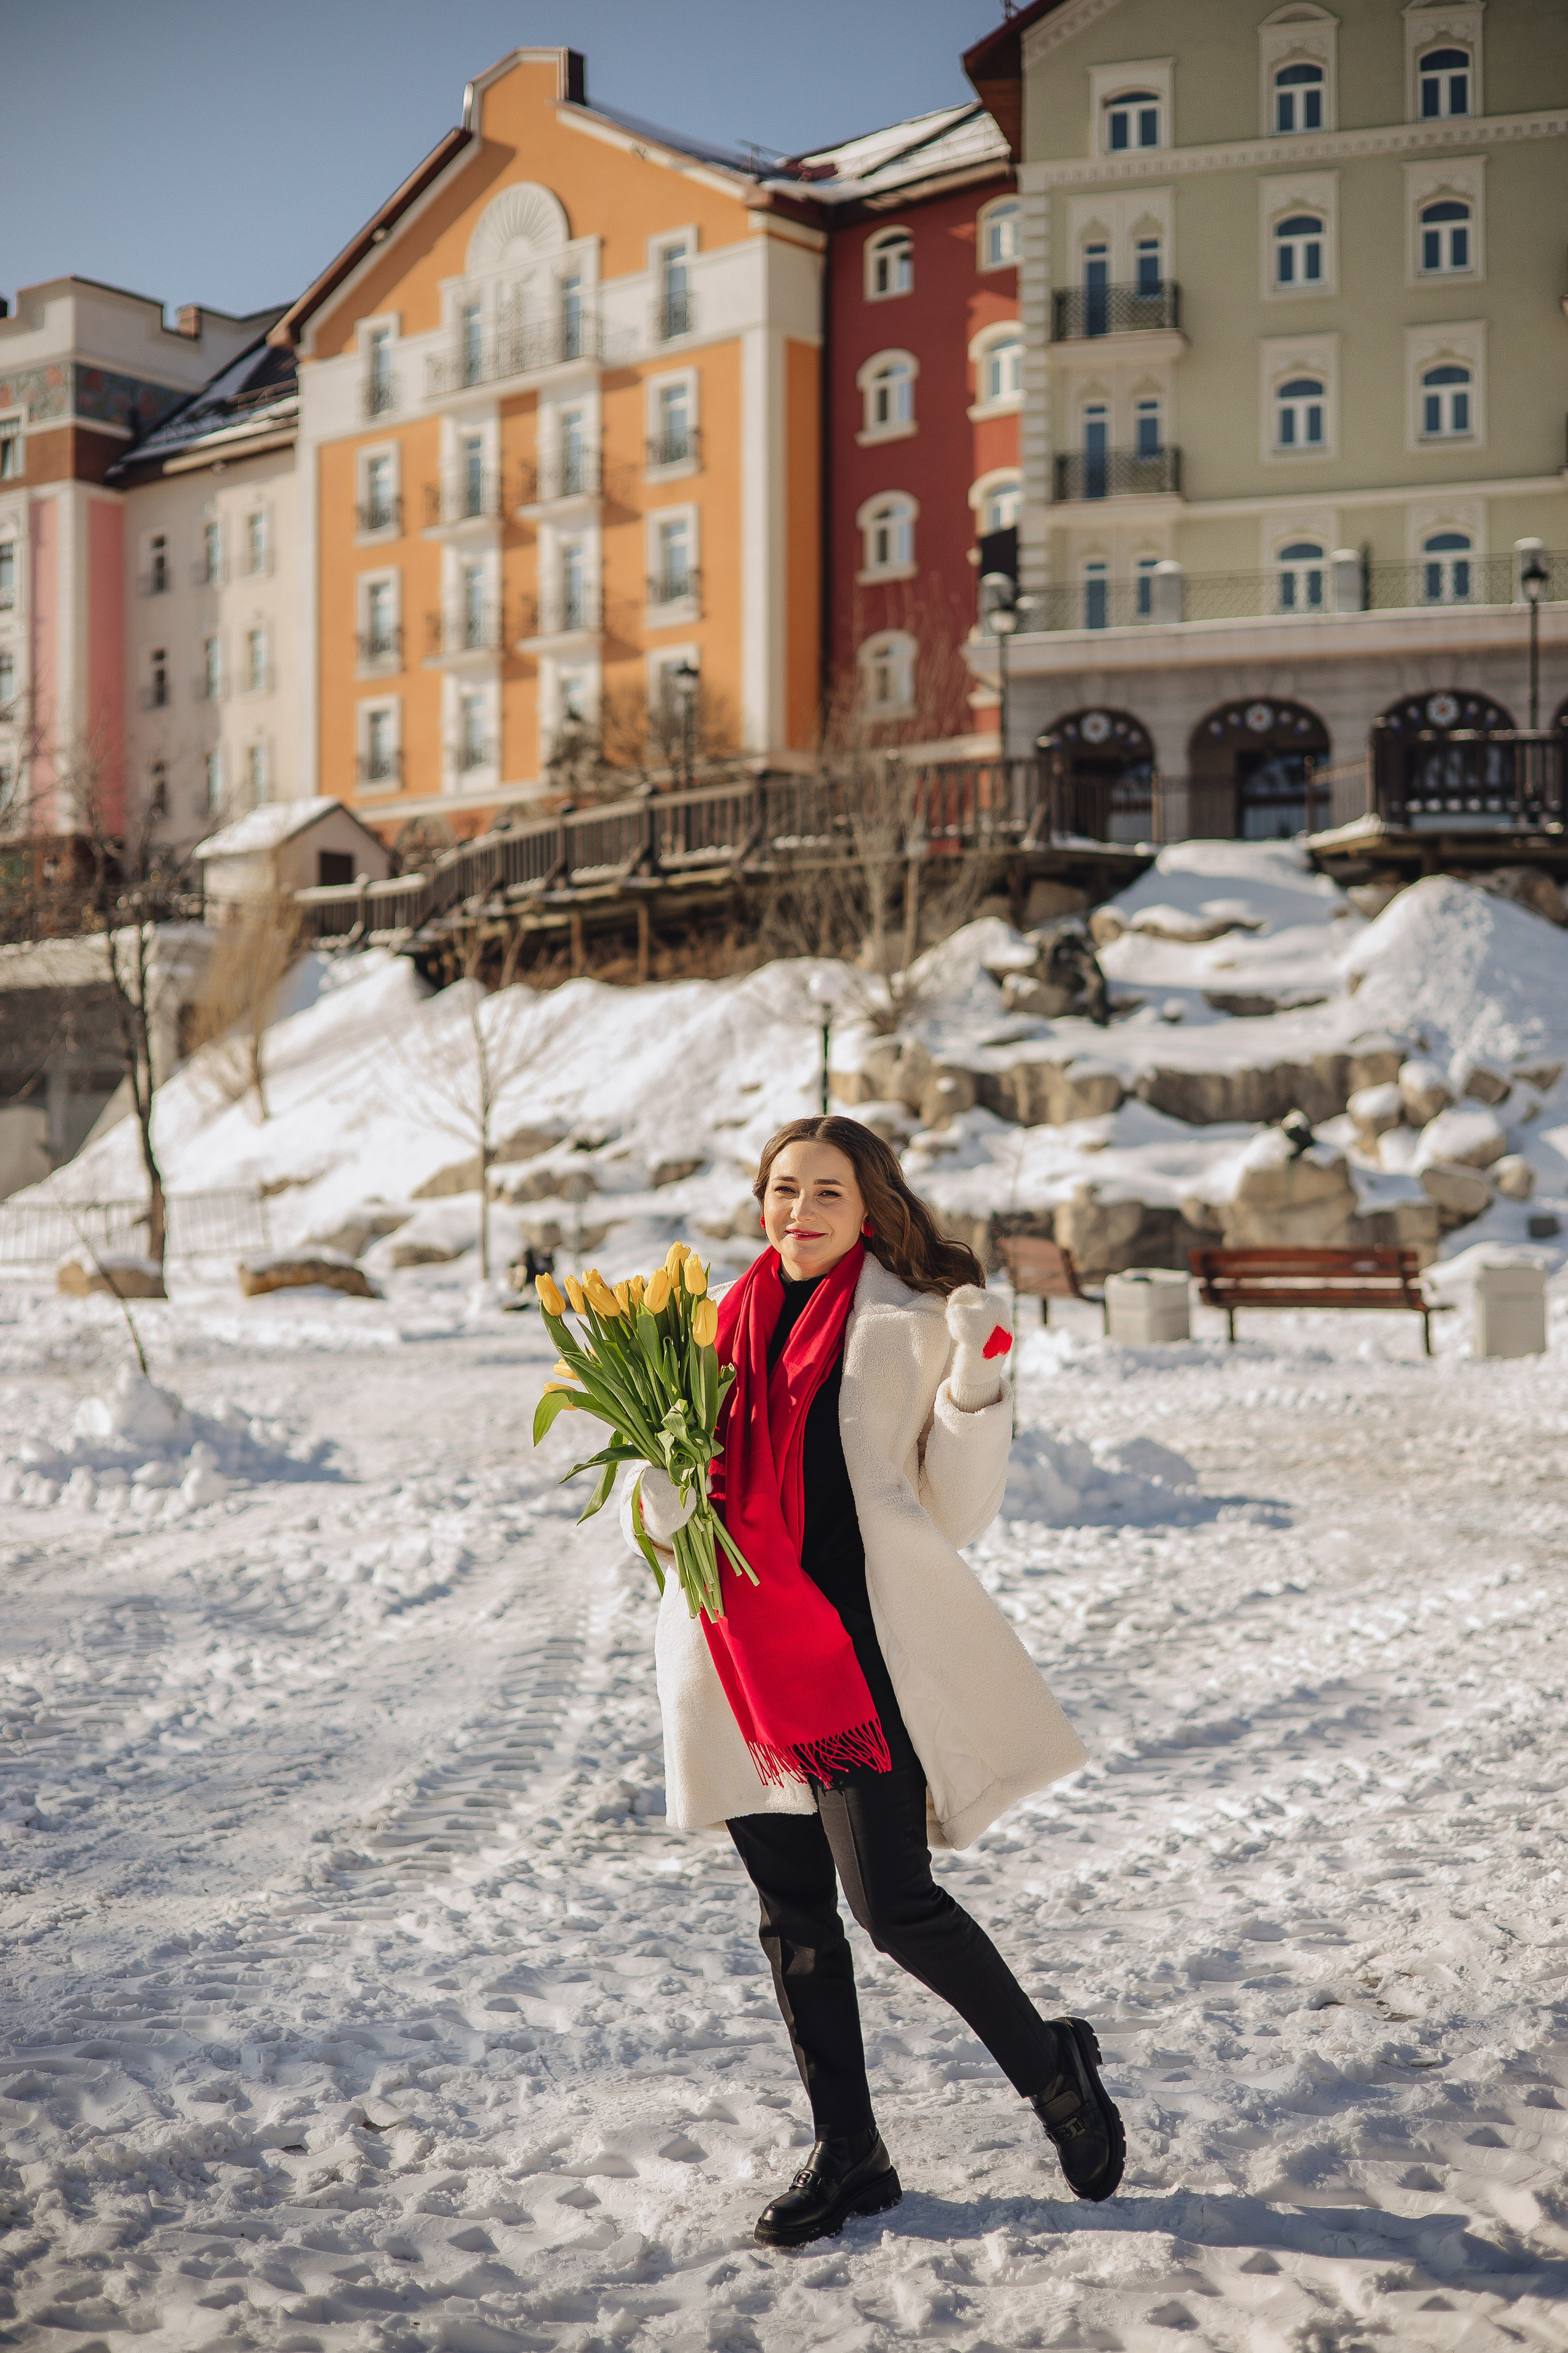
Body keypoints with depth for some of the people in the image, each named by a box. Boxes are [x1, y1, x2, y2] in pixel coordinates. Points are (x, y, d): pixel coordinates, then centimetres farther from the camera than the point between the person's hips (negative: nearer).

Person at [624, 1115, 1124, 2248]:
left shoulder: (910, 1325, -1)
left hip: (860, 1643, -5)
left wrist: (975, 1386, -15)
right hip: (742, 1654, 5)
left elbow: (959, 1511, -2)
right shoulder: (725, 1323, 12)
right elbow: (676, 1515, 12)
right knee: (793, 1915, 10)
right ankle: (848, 2154, 26)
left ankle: (1053, 2066, 18)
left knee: (891, 1901, -8)